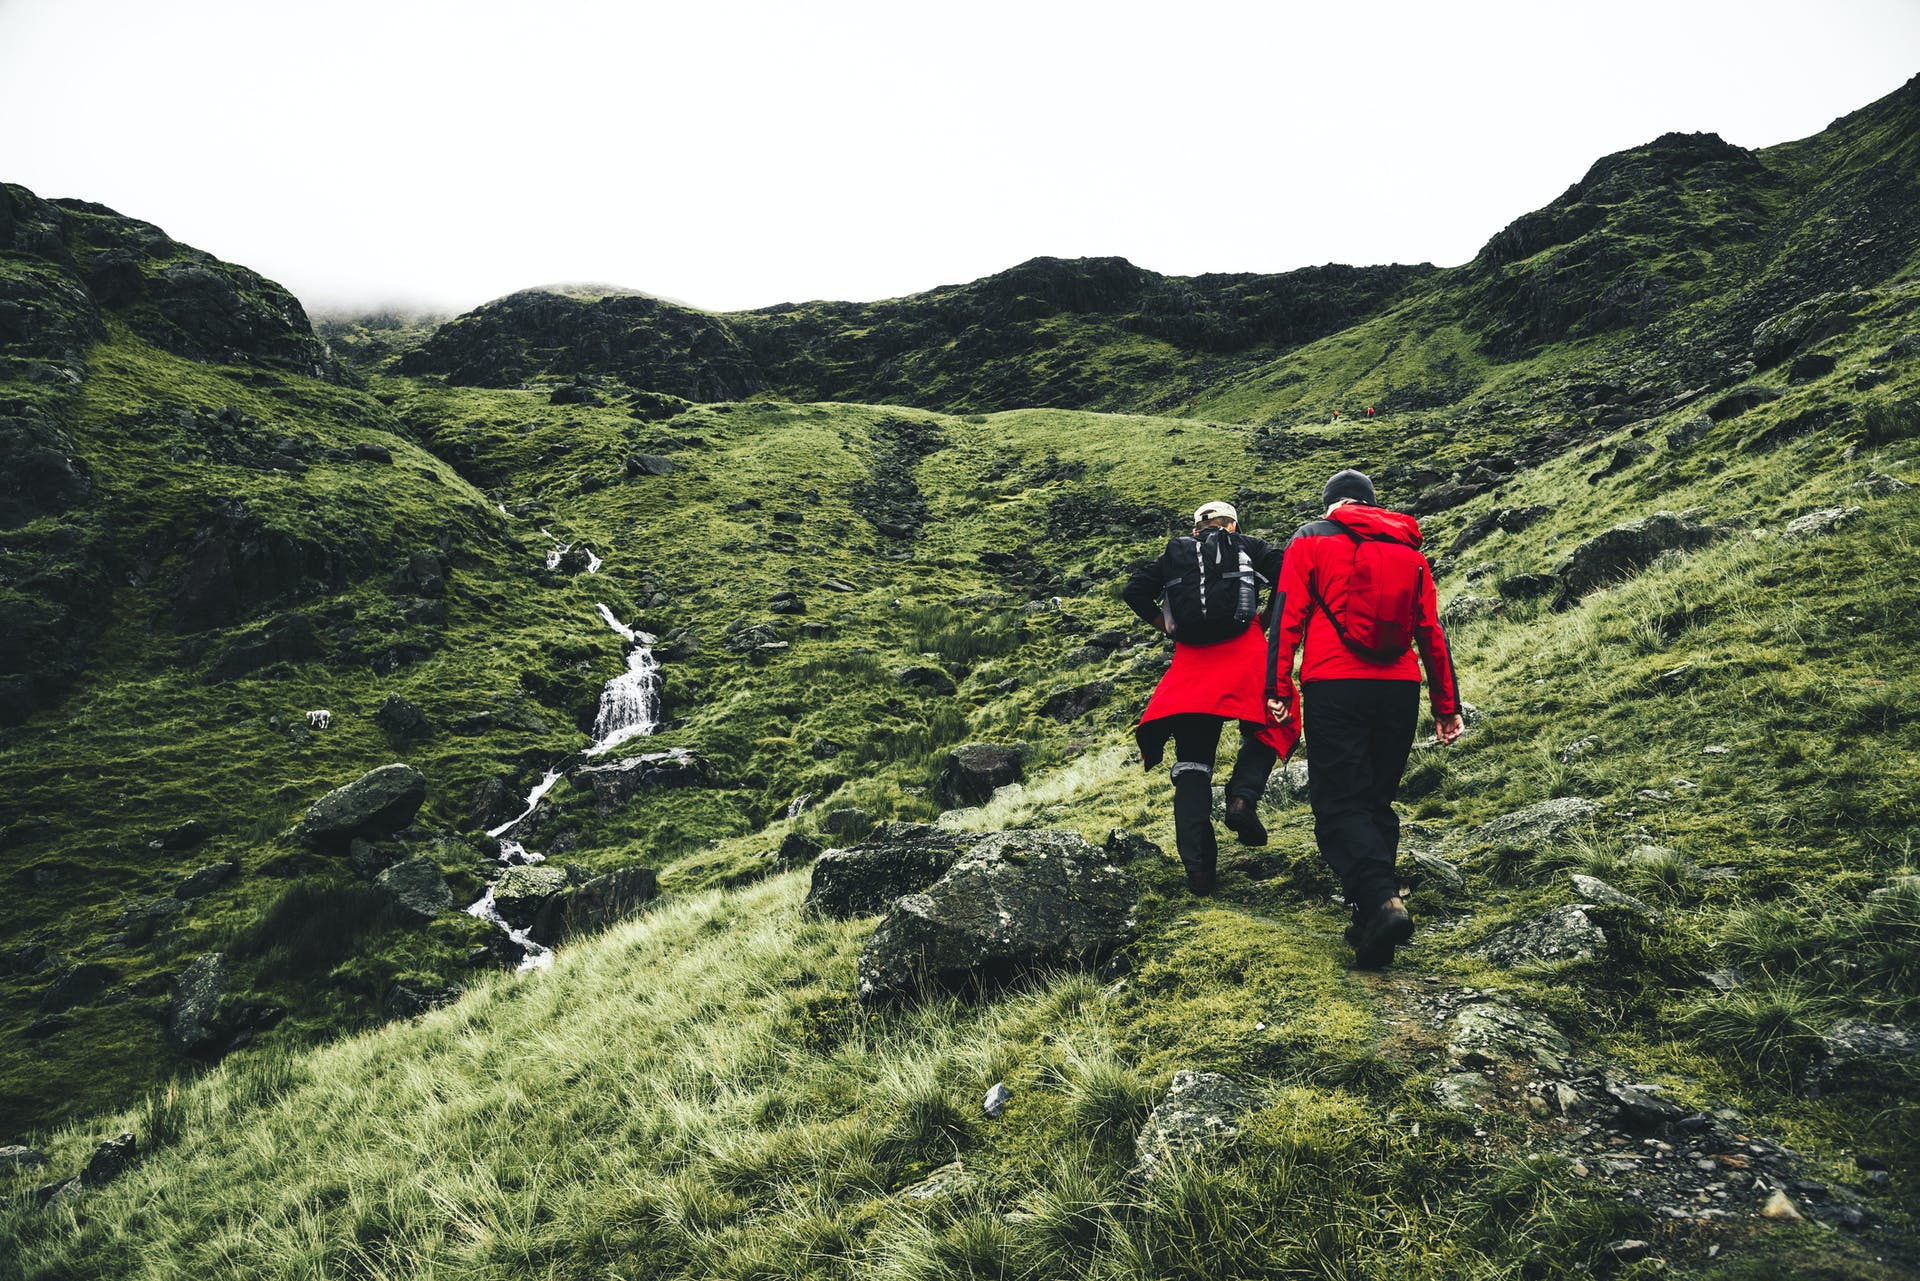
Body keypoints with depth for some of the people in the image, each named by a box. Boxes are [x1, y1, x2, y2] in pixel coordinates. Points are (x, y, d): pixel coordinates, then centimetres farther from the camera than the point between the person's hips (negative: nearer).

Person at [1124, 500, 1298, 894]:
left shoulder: (1175, 554, 19)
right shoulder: (1247, 547, 15)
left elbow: (1133, 591, 9)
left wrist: (1163, 623, 17)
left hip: (1190, 660, 2)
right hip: (1245, 652, -1)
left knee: (1192, 759, 5)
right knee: (1265, 731, 20)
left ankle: (1198, 866, -4)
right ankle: (1242, 798, -8)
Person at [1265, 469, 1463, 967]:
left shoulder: (1310, 540, 8)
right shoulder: (1409, 551, 19)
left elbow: (1287, 616, -1)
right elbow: (1431, 633, 16)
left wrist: (1279, 688, -3)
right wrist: (1447, 704, 19)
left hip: (1334, 686, -4)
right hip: (1400, 689, 4)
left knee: (1339, 806, -5)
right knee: (1377, 803, 13)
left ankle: (1384, 900, -27)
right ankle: (1371, 918, 10)